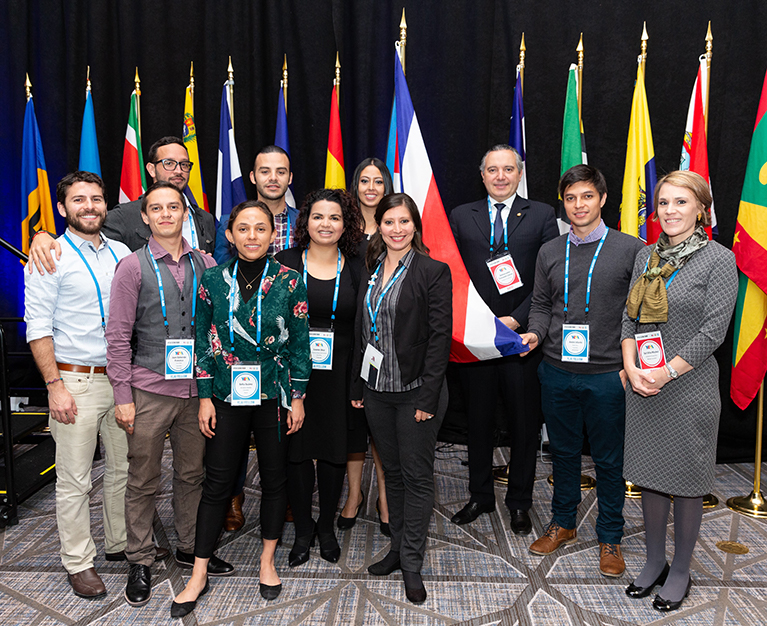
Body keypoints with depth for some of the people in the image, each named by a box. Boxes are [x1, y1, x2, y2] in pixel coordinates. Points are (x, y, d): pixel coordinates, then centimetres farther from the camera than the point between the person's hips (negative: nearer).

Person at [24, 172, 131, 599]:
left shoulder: (122, 254, 8)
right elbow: (38, 328, -8)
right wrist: (55, 385, -14)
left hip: (122, 379, 5)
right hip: (77, 382, -5)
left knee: (125, 468, 14)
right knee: (75, 480, 4)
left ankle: (121, 543, 31)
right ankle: (79, 563, 19)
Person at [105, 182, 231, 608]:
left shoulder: (205, 264, 5)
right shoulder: (133, 267, -3)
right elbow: (119, 336, -4)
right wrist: (123, 396, -8)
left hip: (196, 388, 3)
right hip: (149, 390, -3)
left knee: (192, 474, 15)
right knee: (144, 481, 7)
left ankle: (191, 548, 32)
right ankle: (140, 562, 24)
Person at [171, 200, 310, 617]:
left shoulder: (289, 281, -4)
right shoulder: (213, 280, -1)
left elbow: (300, 344, -1)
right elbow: (203, 342, 3)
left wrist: (297, 398, -3)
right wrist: (205, 397, 0)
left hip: (275, 395, 0)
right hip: (227, 395, 1)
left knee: (275, 479, 11)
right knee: (217, 483, 6)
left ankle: (267, 561, 32)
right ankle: (199, 575, 20)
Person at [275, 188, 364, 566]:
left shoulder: (356, 269, 3)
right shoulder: (286, 263, 1)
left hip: (339, 374, 1)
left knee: (335, 452, 8)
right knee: (297, 451, 5)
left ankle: (327, 528, 30)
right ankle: (303, 530, 26)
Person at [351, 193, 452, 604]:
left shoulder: (434, 272, -8)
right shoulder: (370, 270, 9)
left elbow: (440, 337, -12)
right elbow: (361, 330, 12)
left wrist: (427, 398, -16)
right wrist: (357, 387, 10)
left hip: (415, 390, -5)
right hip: (376, 390, 6)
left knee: (417, 474, 5)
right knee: (392, 471, 16)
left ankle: (412, 563, 17)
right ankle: (398, 547, 32)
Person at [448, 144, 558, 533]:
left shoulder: (542, 216, 3)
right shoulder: (461, 217, 8)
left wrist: (517, 319, -13)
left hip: (522, 337, -1)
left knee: (524, 424, 10)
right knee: (478, 422, 14)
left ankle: (519, 503, 28)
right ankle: (480, 496, 32)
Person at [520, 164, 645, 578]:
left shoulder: (630, 249, -3)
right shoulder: (549, 252, 7)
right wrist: (536, 333, -6)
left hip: (607, 376, -3)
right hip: (556, 372, 3)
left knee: (609, 460, 9)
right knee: (562, 451, 16)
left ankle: (610, 538, 27)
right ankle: (562, 523, 35)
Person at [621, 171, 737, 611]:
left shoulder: (719, 259, -7)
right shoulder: (647, 257, 9)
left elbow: (713, 331, -13)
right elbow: (630, 318, 8)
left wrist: (665, 373, -16)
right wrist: (632, 368, -6)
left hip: (689, 387, -5)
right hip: (643, 386, 5)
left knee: (686, 479, 7)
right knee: (649, 474, 14)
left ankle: (681, 571, 25)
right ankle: (654, 562, 31)